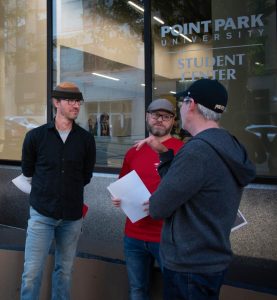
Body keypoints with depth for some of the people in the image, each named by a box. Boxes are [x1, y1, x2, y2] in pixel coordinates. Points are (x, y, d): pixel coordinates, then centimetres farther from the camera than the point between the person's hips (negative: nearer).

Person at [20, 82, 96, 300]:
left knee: (64, 271, 13)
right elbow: (28, 171, 9)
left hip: (72, 216, 2)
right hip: (41, 214, -1)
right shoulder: (35, 136, -4)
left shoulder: (86, 139, 0)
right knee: (32, 272, -1)